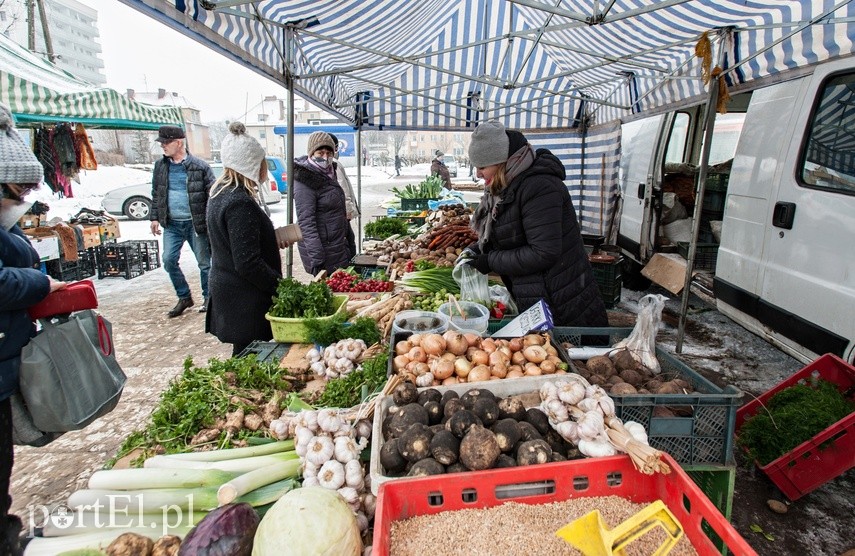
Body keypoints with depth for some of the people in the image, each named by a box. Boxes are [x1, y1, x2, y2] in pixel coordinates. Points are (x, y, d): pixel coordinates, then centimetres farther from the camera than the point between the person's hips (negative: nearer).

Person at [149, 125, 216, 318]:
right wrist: (155, 217, 9)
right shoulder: (160, 166, 7)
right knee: (169, 260, 1)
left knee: (204, 262, 5)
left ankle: (208, 298, 22)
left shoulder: (200, 166, -7)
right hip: (172, 224, 4)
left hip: (196, 223, -4)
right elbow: (156, 194, 15)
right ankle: (184, 298, 18)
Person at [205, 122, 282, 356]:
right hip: (245, 300, -10)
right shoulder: (240, 203, -22)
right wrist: (281, 286, -15)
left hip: (226, 289, 10)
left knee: (244, 355, 20)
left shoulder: (219, 193, 9)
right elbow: (248, 263, -24)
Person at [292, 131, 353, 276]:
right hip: (323, 250, -9)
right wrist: (316, 259, -26)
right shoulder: (305, 183, -16)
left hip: (338, 246, 9)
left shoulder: (327, 175, 12)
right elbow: (306, 223, -21)